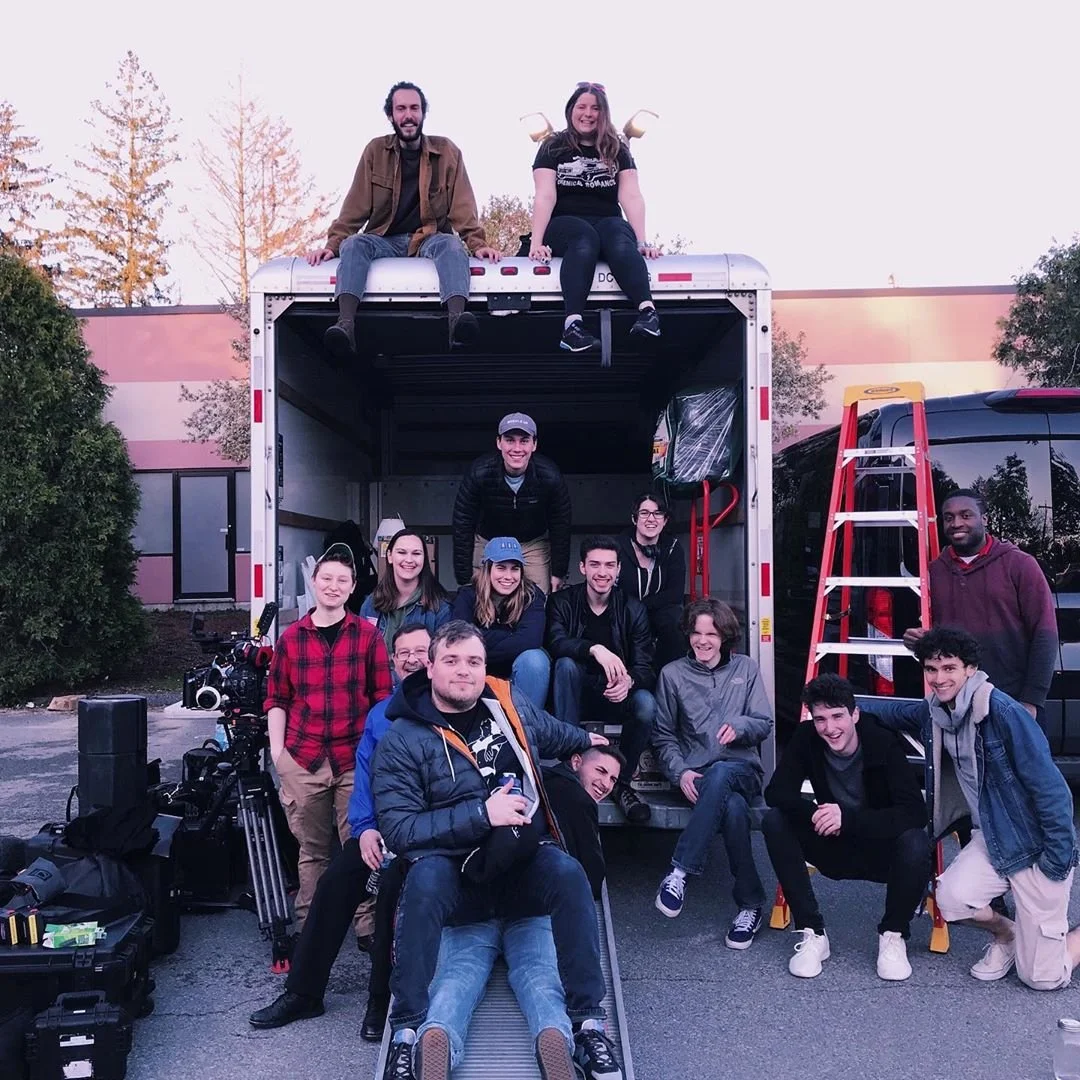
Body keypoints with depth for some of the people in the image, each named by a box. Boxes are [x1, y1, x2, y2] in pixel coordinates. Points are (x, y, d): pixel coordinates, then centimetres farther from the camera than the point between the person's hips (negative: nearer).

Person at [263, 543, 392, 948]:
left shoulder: (368, 635, 3)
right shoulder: (291, 637, 7)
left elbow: (382, 697, 4)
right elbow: (276, 699, 11)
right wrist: (277, 748, 3)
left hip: (356, 759, -1)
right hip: (303, 760, 2)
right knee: (312, 849, 11)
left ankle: (367, 926, 11)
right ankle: (308, 926, 23)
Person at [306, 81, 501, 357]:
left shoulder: (446, 151, 5)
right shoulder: (376, 151, 7)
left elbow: (462, 205, 2)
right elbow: (356, 205, 4)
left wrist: (477, 243, -12)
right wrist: (332, 244, -6)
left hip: (430, 238, -1)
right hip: (385, 240, 1)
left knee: (451, 245, -35)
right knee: (353, 245, -30)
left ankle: (457, 319, -58)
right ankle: (345, 324, -48)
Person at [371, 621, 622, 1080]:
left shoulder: (511, 705, 4)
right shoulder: (403, 740, -9)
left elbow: (551, 733, 27)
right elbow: (398, 828, -16)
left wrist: (586, 740, 41)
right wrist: (481, 813, -22)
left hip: (525, 863, 3)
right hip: (454, 875, -2)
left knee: (568, 873, -28)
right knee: (425, 879, -35)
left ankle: (588, 1021, -15)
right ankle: (405, 1031, -20)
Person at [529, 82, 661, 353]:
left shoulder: (617, 150, 13)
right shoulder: (553, 147, 8)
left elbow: (631, 197, 0)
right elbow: (545, 196, -6)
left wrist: (643, 241, -14)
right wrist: (537, 242, -19)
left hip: (608, 222, 2)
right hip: (565, 224, -2)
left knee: (618, 235, -34)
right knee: (585, 238, -36)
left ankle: (648, 310, -54)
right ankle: (573, 325, -54)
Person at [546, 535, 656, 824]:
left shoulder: (633, 610, -1)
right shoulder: (563, 602, -3)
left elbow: (645, 667, -9)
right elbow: (556, 642, -24)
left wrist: (628, 681, -33)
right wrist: (595, 649, -43)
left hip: (617, 698, 1)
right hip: (577, 697, -1)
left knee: (646, 704, -30)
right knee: (566, 664, -31)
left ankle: (621, 782, -6)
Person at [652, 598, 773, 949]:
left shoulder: (746, 669, 14)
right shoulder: (672, 674, 10)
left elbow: (764, 724, 10)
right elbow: (663, 735, 10)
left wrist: (738, 725, -14)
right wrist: (681, 772, -9)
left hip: (741, 769, 0)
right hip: (695, 773, 0)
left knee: (720, 774, -40)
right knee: (733, 808, -37)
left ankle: (679, 872, -38)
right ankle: (751, 903, -25)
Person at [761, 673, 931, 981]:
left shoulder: (883, 743, -21)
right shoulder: (807, 739, -14)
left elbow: (915, 812, -28)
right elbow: (776, 792, -14)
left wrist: (847, 818, -40)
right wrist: (815, 813, -35)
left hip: (880, 849, -2)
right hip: (835, 849, 3)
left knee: (916, 843, -35)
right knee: (775, 822, -22)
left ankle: (893, 935, -7)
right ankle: (812, 933, -13)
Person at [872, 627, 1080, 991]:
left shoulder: (1005, 712, -23)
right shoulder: (933, 712, -3)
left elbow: (1050, 787, -19)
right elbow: (893, 711, 20)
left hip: (1036, 845, -5)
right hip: (991, 838, 6)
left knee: (1042, 977, -5)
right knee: (952, 898, -24)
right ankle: (1006, 934, 11)